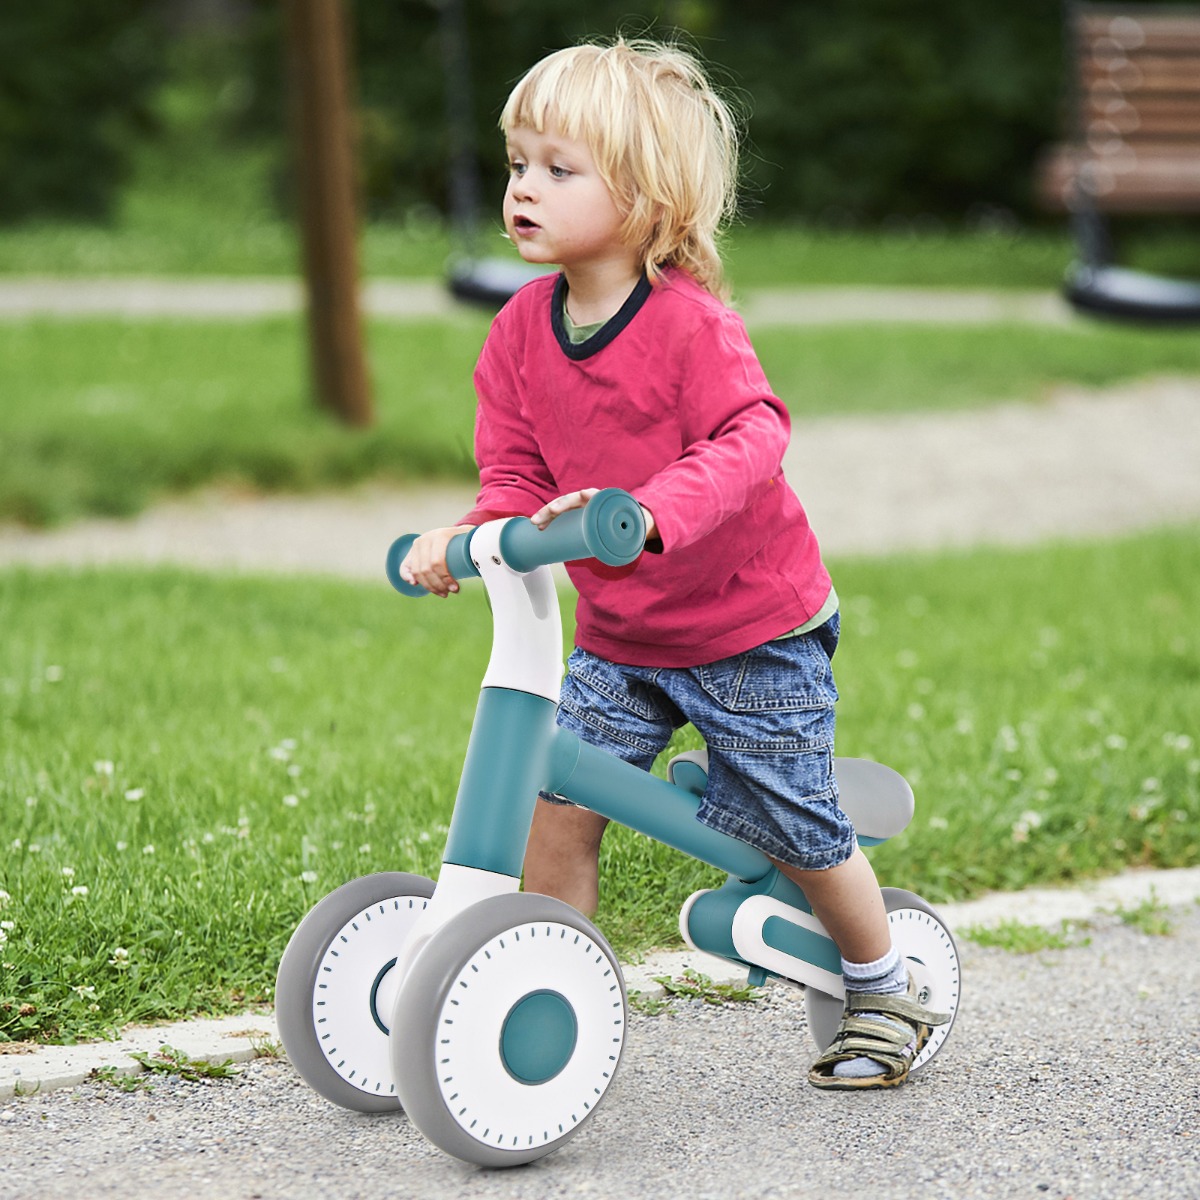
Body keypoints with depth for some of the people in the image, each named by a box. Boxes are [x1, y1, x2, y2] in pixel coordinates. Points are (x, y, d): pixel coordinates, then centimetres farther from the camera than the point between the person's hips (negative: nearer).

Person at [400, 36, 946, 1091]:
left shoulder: (691, 322, -21)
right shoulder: (521, 330, -2)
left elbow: (752, 439, -34)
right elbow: (517, 474, 0)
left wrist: (649, 510, -50)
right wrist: (468, 533, -21)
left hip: (753, 627, -5)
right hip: (618, 637, 5)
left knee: (797, 832, 5)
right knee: (555, 797, -11)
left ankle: (886, 994, 29)